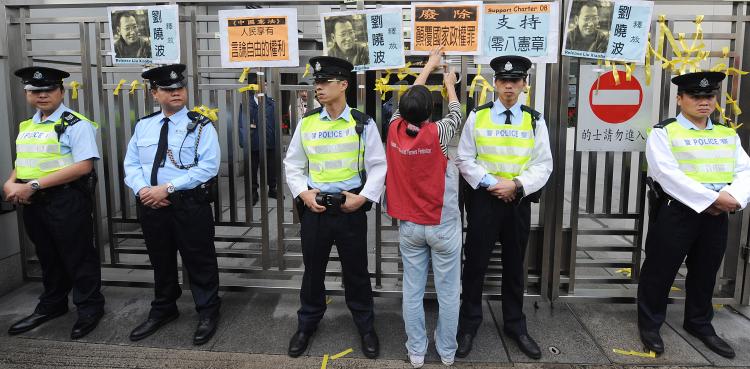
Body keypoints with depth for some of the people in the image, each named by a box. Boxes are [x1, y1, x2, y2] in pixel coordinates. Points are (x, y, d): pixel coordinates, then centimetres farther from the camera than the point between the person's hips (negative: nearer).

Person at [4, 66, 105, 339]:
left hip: (66, 201, -7)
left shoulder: (76, 124, -11)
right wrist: (11, 184, -4)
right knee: (47, 256, 20)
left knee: (78, 256, 3)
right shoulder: (26, 126, 14)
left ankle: (89, 309, 19)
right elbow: (22, 163, 20)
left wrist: (33, 185, -20)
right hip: (32, 202, 8)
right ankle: (51, 306, 36)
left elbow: (83, 165, -21)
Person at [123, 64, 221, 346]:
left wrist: (167, 188, -20)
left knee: (199, 261, 5)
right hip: (150, 204, 5)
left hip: (190, 204, -5)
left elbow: (208, 167, -17)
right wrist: (142, 189, -13)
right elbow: (131, 164, 8)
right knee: (160, 261, 19)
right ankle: (163, 310, 39)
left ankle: (207, 313, 23)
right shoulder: (143, 125, 9)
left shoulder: (201, 126, -7)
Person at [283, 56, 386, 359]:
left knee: (356, 271, 10)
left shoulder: (362, 124, -5)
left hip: (351, 208, -2)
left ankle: (366, 327, 30)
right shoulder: (306, 123, 3)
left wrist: (363, 197, -13)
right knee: (312, 269, 15)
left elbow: (378, 166, -3)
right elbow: (293, 164, 8)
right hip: (313, 208, 2)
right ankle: (307, 324, 35)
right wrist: (303, 193, -6)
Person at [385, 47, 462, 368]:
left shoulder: (395, 129, -9)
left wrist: (428, 66, 22)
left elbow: (409, 100, 9)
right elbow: (456, 115, 4)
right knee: (448, 292, 11)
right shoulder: (436, 134, -18)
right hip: (443, 226, -3)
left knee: (412, 291, 11)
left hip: (409, 226, 4)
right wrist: (449, 84, 23)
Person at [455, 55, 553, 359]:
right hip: (483, 198, -1)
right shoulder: (477, 116, 0)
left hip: (518, 201, 2)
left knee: (514, 265, 13)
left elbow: (543, 165, 0)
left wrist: (517, 184, -15)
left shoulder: (535, 120, 3)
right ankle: (468, 324, 22)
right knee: (476, 263, 5)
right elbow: (464, 159, -1)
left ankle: (515, 325, 30)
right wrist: (490, 182, -13)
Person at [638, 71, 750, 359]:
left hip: (717, 215, 6)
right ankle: (650, 323, 21)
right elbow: (667, 174, -18)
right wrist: (712, 198, -20)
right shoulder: (663, 132, -6)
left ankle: (699, 323, 36)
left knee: (706, 271, 17)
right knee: (660, 269, 3)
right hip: (675, 212, -5)